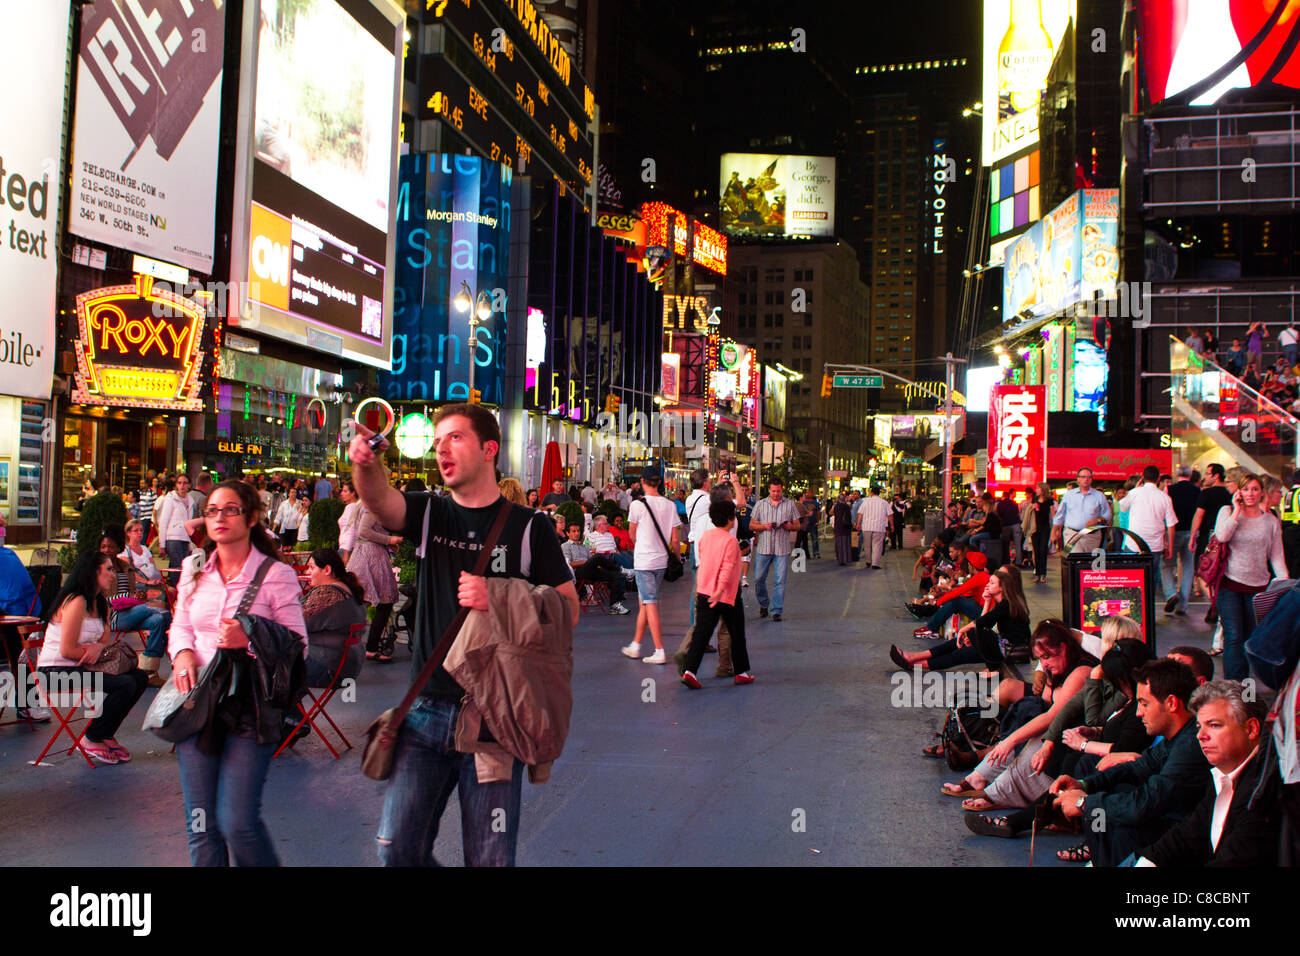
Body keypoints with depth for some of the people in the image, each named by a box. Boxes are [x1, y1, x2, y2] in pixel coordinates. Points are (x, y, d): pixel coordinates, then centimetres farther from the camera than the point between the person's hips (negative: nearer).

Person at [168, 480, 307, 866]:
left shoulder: (276, 575, -6)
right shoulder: (194, 570, 9)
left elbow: (298, 646, -5)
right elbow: (180, 624, 20)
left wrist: (251, 638, -22)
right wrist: (182, 652, -1)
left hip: (250, 709, -4)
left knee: (237, 823, -8)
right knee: (201, 826, 7)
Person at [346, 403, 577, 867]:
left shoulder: (528, 528, -1)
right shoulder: (429, 514, 6)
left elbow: (568, 609, -3)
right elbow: (380, 499, -15)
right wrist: (366, 464, -38)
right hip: (428, 709, 3)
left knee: (490, 857, 5)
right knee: (397, 848, 6)